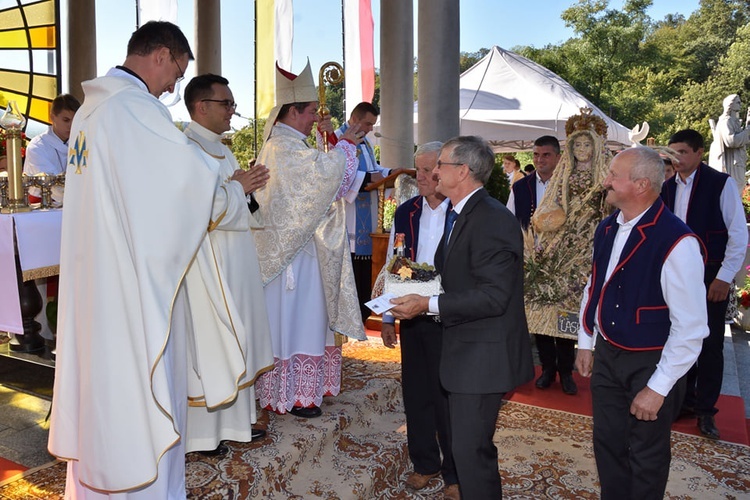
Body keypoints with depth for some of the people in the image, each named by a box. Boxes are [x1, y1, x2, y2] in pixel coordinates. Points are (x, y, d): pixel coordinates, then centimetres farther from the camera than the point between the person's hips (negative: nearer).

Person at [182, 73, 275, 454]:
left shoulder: (219, 148, 16)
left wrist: (244, 186, 2)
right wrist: (238, 187, -12)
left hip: (233, 264, 10)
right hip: (206, 263, -10)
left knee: (233, 341, 15)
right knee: (205, 345, 0)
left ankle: (232, 419, 27)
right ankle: (201, 432, 14)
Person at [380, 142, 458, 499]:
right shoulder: (405, 213, 4)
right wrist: (387, 317, 8)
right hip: (411, 316, 4)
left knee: (447, 395, 5)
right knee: (416, 392, 14)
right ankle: (425, 463, 33)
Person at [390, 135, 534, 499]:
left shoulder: (492, 220, -20)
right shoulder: (460, 214, 12)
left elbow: (494, 295, -25)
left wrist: (429, 304, -24)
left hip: (481, 355, -10)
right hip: (466, 348, 10)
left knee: (470, 449, -2)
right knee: (466, 444, 20)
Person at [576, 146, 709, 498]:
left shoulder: (677, 242, -24)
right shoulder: (607, 228, -1)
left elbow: (691, 327, -22)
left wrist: (658, 388, -18)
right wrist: (585, 342, 14)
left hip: (650, 363, -6)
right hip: (606, 354, 6)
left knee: (646, 457, 13)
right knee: (607, 443, 20)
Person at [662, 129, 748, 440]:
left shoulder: (721, 184, -7)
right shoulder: (667, 187, 5)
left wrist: (724, 277, -11)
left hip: (709, 277, -4)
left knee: (710, 344, 5)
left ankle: (705, 410, 19)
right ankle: (684, 400, 26)